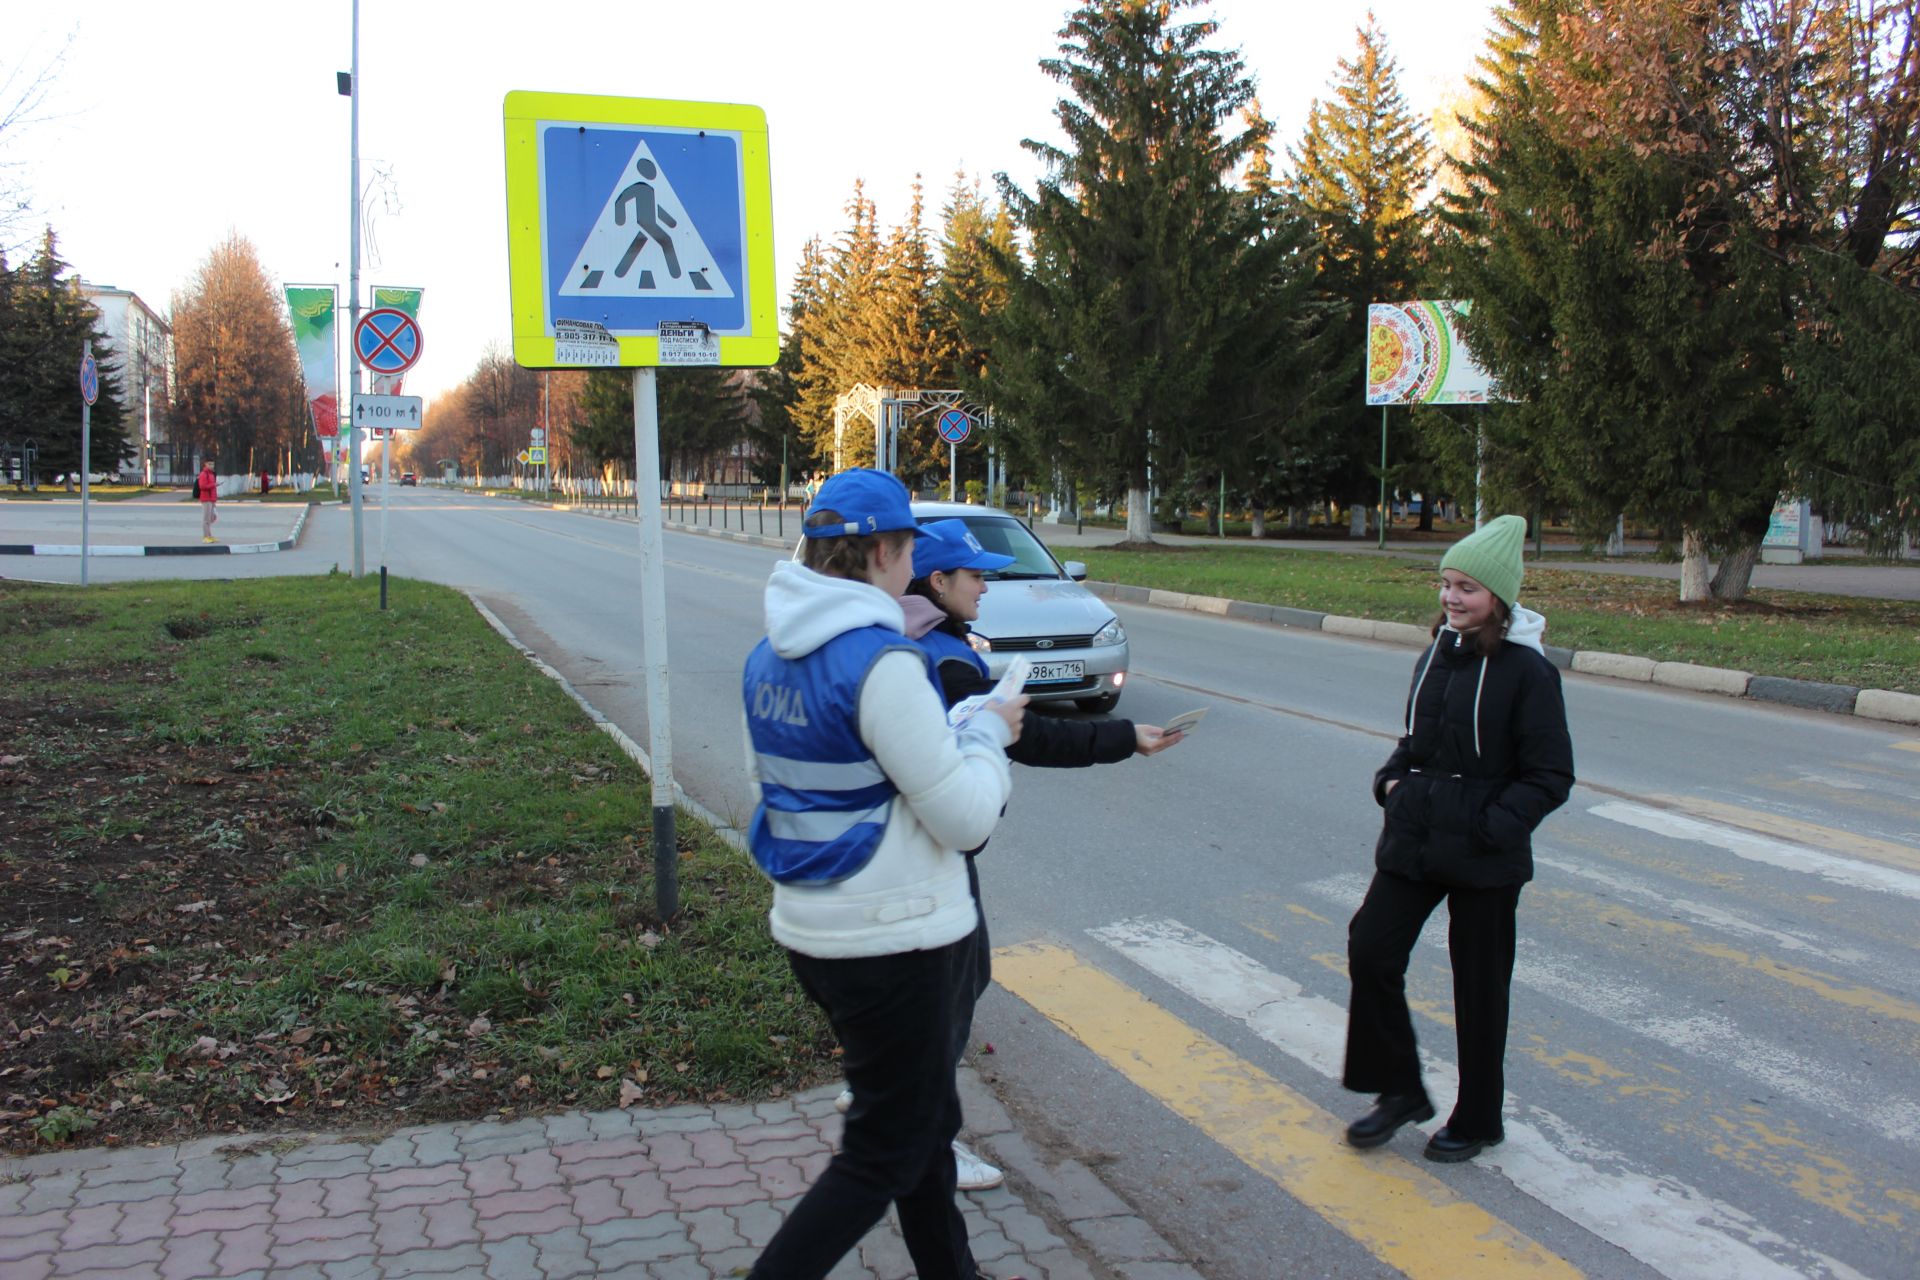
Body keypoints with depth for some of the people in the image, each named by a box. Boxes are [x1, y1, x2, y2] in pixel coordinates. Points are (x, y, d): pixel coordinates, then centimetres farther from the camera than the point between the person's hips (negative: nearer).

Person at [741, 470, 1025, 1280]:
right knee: (885, 1157, 8)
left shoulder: (768, 659, 3)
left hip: (810, 931, 9)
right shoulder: (881, 662, -23)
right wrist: (988, 732, -2)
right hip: (894, 940, -9)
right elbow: (968, 818, -21)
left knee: (925, 1121, 24)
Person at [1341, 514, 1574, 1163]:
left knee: (1478, 987, 8)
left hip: (1484, 859, -6)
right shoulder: (1437, 655, 6)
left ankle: (1478, 1120, 27)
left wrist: (1494, 824, -21)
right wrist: (1392, 779, 2)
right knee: (1370, 948, -1)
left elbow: (1551, 777, -12)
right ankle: (1400, 1090, 19)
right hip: (1414, 841, 6)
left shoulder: (1527, 671, -13)